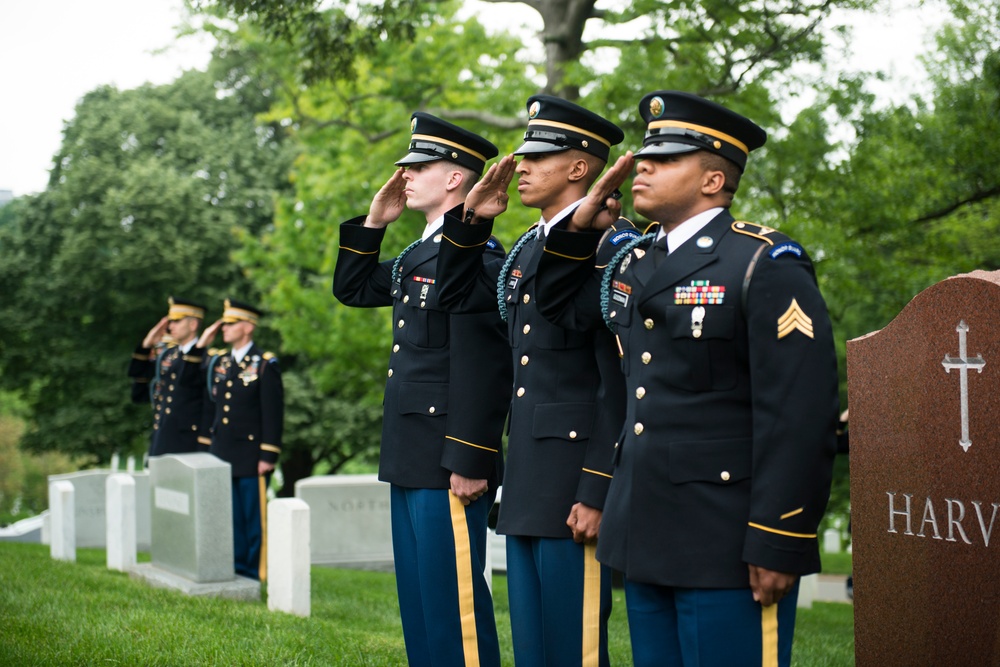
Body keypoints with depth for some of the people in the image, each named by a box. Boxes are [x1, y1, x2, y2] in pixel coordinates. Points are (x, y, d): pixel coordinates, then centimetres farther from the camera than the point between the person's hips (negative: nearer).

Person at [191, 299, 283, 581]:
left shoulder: (266, 364, -6)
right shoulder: (217, 361, 12)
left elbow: (273, 413, -9)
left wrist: (268, 456, -13)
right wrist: (200, 346, 11)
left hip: (251, 457, -6)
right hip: (221, 453, 6)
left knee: (254, 515, 1)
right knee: (230, 516, 8)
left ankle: (254, 573, 8)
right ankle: (235, 567, 17)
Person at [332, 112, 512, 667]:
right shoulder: (419, 254, 16)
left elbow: (482, 366, -21)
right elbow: (352, 289, 29)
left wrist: (469, 461, -23)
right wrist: (374, 221, 16)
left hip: (448, 463, -10)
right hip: (410, 459, 10)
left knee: (452, 598, -5)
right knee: (418, 597, 15)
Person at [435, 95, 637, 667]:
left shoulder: (608, 245, -12)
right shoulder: (529, 249, 15)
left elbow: (621, 382, -17)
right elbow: (457, 296, 28)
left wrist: (598, 492, -20)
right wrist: (472, 221, 12)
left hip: (576, 480, -9)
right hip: (527, 480, 9)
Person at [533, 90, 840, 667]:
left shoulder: (766, 265, -11)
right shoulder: (634, 263, 14)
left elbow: (800, 417, -17)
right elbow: (559, 306, 30)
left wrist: (778, 544, -20)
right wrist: (581, 224, 14)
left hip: (728, 548, -8)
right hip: (647, 535, 8)